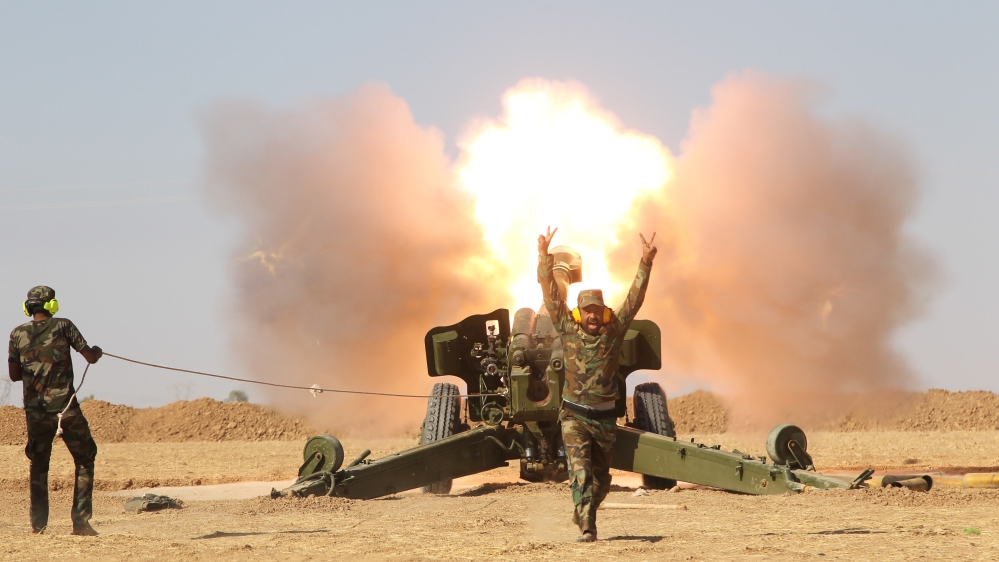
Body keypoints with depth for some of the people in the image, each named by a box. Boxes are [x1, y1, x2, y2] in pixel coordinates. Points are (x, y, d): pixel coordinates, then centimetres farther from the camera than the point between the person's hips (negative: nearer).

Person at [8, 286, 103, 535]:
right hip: (65, 407, -3)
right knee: (84, 461, 9)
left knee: (39, 464, 19)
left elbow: (14, 374, 8)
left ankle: (38, 522, 14)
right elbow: (90, 357, -2)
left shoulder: (17, 334, 3)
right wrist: (97, 351, 21)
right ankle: (80, 521, 0)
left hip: (35, 410, 3)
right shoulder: (63, 326, -4)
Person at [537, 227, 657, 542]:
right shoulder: (568, 330, -2)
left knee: (600, 478, 13)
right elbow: (550, 293, -6)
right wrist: (544, 256, -13)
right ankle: (587, 528, -19)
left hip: (605, 417, 2)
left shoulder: (614, 332, 1)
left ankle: (583, 514, 36)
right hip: (574, 416, -2)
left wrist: (645, 264, -11)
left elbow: (634, 300, -3)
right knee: (580, 471, -16)